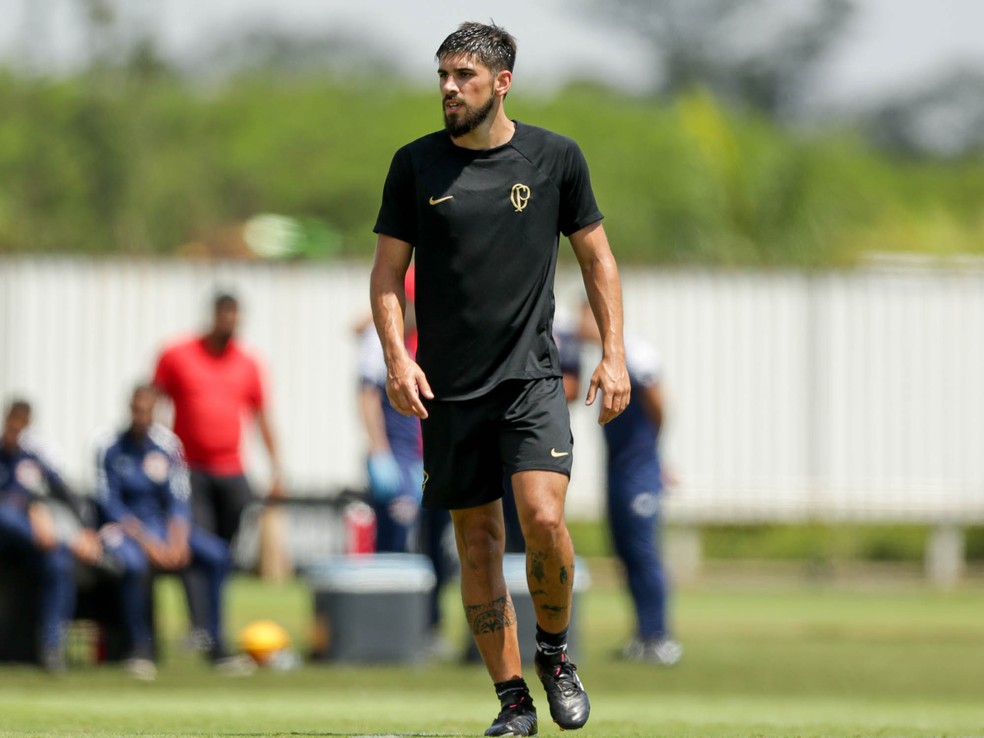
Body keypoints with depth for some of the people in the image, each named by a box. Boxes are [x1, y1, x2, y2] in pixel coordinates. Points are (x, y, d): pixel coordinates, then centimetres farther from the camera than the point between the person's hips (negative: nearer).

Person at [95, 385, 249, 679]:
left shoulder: (168, 445, 3)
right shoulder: (111, 449, -6)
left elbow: (178, 500, 1)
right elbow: (110, 504, -10)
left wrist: (177, 540, -17)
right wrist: (147, 543, -20)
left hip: (163, 523, 4)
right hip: (124, 527, -4)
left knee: (216, 554, -18)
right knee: (135, 563, -38)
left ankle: (216, 645, -14)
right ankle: (140, 647, -23)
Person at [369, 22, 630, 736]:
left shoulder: (555, 157, 3)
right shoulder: (417, 163, 4)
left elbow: (597, 255, 11)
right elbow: (388, 270, 8)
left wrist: (614, 354, 3)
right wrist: (397, 356, -7)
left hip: (532, 376, -2)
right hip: (448, 386, 2)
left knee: (543, 517, -19)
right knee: (478, 544, 2)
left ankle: (555, 652, 6)